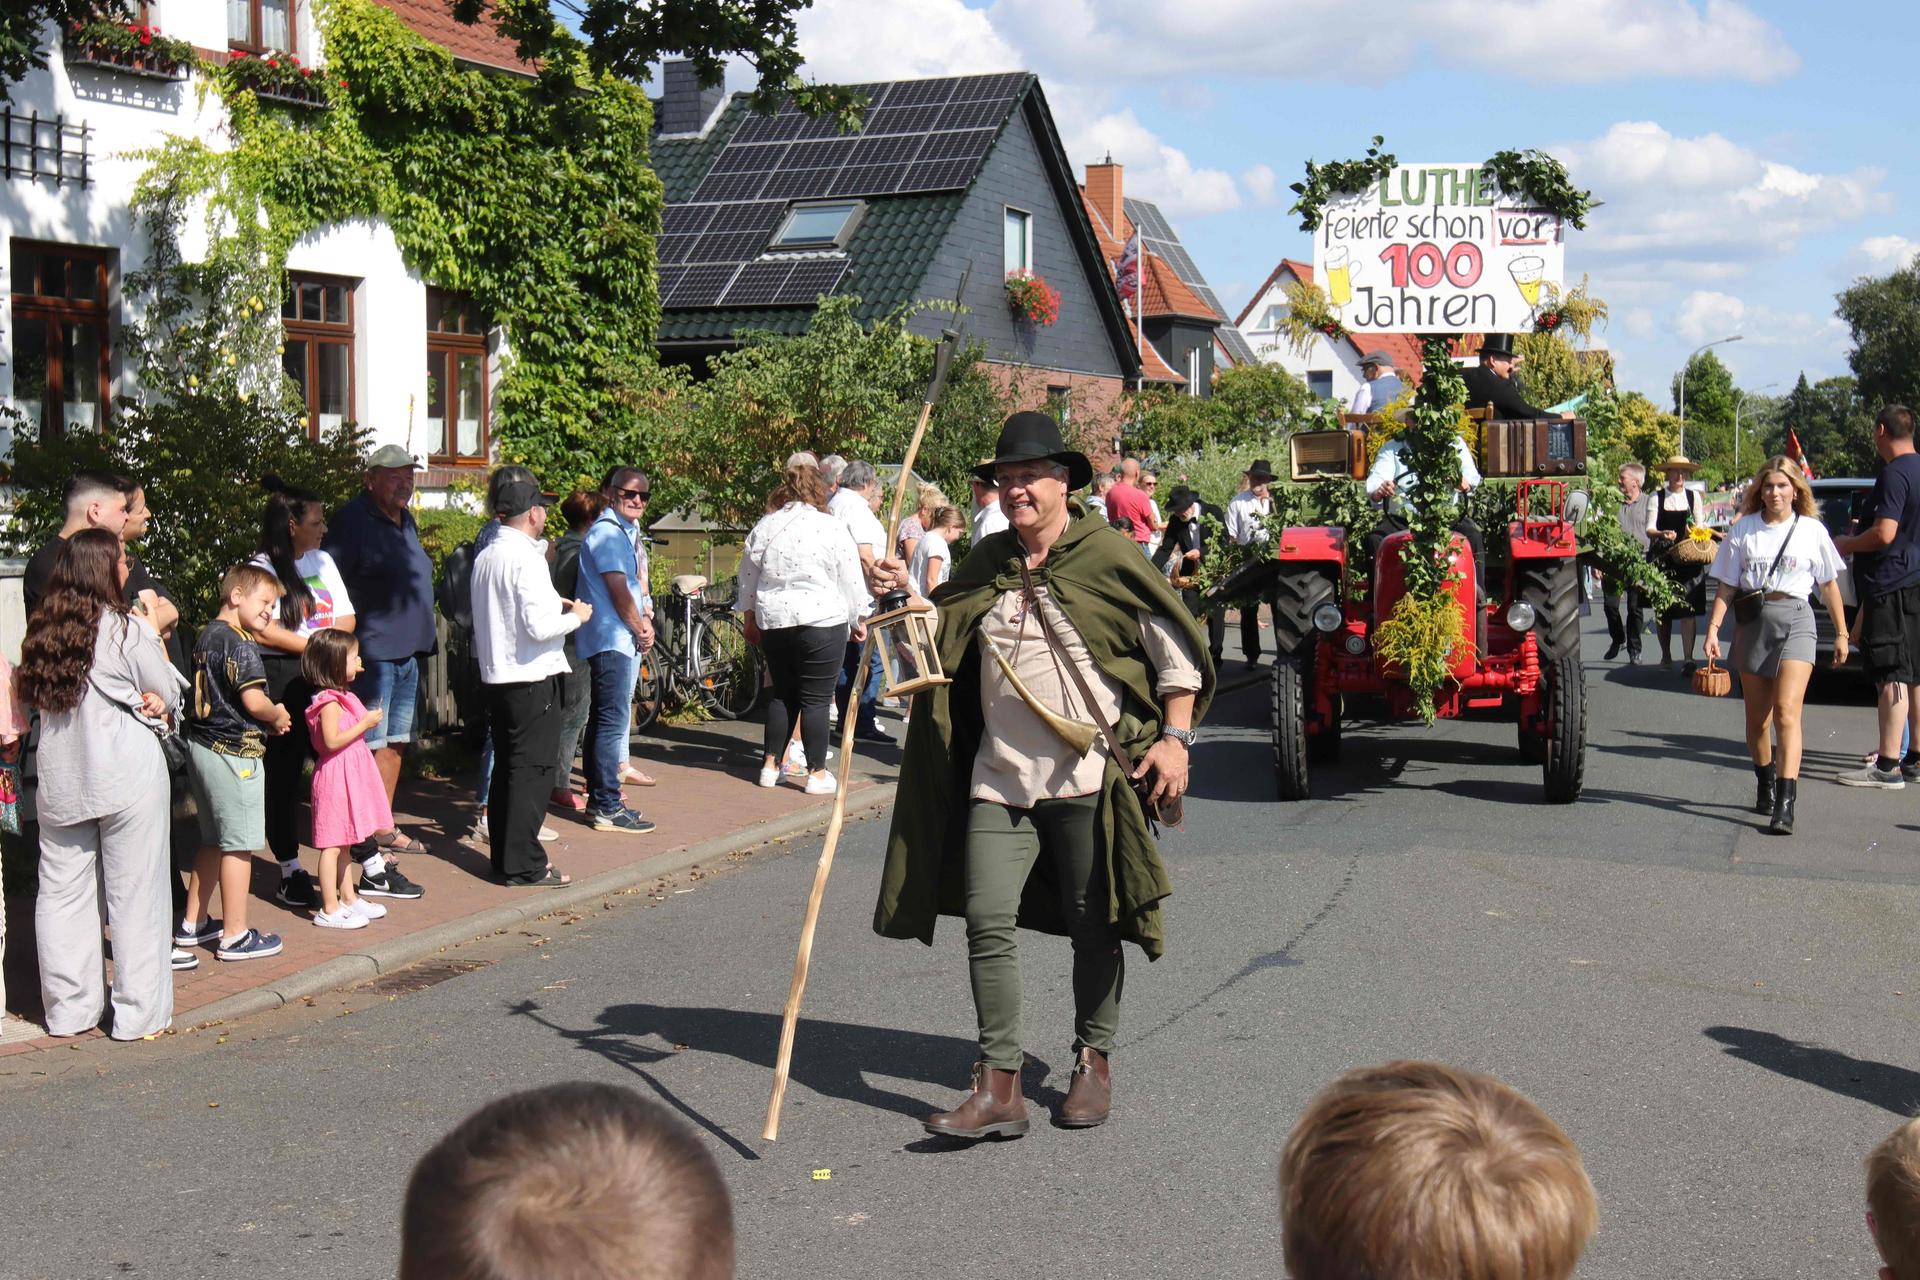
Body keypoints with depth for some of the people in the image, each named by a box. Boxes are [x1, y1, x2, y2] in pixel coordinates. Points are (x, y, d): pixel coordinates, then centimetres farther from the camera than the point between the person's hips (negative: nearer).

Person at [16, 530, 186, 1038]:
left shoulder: (41, 631, 5)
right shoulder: (128, 629, -10)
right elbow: (169, 694, -2)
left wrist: (145, 704, 3)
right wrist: (156, 637, 12)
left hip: (59, 780, 5)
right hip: (128, 779, -5)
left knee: (62, 893, 11)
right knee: (135, 896, 3)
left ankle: (68, 1009, 19)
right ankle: (138, 1013, 8)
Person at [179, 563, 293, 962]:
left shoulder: (207, 636, 12)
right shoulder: (240, 644, -17)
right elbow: (253, 701, -24)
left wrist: (267, 719, 11)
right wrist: (279, 715, -4)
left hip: (203, 745, 10)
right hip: (234, 752, -10)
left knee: (213, 841, 20)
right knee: (238, 844, -2)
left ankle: (193, 923, 28)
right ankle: (235, 936, 3)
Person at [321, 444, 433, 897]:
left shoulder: (406, 520, 15)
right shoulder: (353, 519, -13)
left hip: (408, 652, 9)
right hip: (372, 652, -9)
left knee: (395, 743, 18)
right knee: (370, 749, -8)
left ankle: (383, 830, 32)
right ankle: (372, 863, -7)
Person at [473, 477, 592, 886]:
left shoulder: (485, 557, 9)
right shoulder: (527, 558, -17)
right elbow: (539, 626, -23)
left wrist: (554, 605, 17)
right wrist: (575, 616, -6)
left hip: (496, 676, 9)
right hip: (531, 679, -9)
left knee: (506, 766, 16)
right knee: (532, 771, -3)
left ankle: (504, 853, 23)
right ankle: (524, 865, 0)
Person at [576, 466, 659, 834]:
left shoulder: (629, 531, 17)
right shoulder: (606, 532, -14)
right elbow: (618, 590, -16)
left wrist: (645, 621, 2)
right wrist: (641, 630, -6)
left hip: (626, 638, 10)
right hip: (611, 638, -10)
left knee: (605, 718, 15)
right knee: (613, 719, -10)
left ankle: (599, 797, 23)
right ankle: (608, 808, -8)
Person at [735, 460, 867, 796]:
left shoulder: (763, 527, 6)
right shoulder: (831, 528, -6)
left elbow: (748, 578, 14)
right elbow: (850, 581, -2)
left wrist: (750, 619, 26)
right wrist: (858, 621, 11)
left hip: (774, 622, 4)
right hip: (822, 622, -4)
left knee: (782, 694, 16)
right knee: (816, 699, -1)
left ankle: (770, 765, 18)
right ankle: (817, 774, 3)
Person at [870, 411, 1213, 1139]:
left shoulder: (1108, 556, -4)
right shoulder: (987, 563, 10)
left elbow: (1175, 649, 0)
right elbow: (939, 631, 23)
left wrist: (1176, 736, -7)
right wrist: (903, 593, 3)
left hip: (1088, 777, -4)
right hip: (999, 778, 4)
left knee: (1092, 927, 8)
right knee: (988, 922, -5)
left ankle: (1093, 1061, 27)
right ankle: (999, 1086, 0)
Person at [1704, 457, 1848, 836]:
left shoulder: (1812, 530, 4)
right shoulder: (1743, 529, 6)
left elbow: (1829, 585, 11)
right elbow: (1726, 587, 6)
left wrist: (1841, 634, 12)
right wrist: (1713, 629, -5)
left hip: (1795, 619, -2)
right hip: (1753, 621, 2)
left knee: (1786, 710, -17)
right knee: (1757, 716, 10)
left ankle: (1785, 804, -22)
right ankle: (1765, 784, 34)